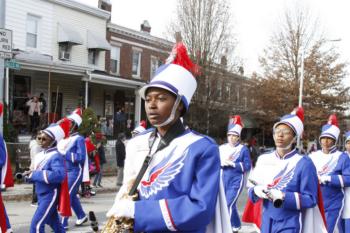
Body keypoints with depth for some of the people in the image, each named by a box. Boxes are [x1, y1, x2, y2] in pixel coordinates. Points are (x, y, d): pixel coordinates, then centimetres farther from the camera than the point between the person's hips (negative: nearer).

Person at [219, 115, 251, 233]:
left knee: (229, 204, -14)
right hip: (223, 181, 5)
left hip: (236, 181, -5)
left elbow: (247, 166, -8)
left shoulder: (243, 149, -4)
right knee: (230, 204, 11)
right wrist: (222, 162, -13)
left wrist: (233, 163, -17)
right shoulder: (221, 148, 7)